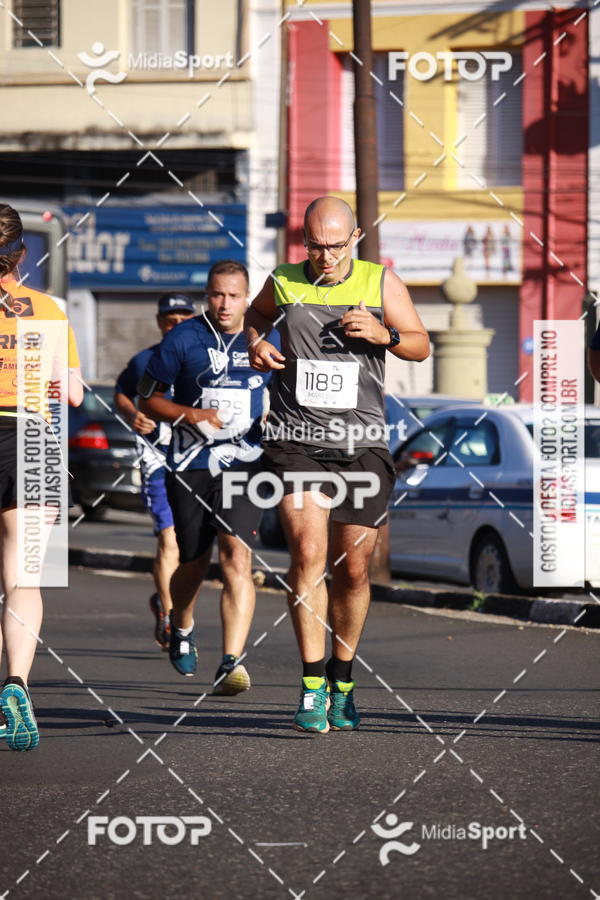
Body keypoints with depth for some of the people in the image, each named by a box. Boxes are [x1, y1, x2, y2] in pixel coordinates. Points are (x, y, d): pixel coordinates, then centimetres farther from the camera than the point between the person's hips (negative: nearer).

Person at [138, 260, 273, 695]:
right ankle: (182, 628, 44)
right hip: (191, 465, 0)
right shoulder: (183, 339, -1)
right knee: (193, 563, 10)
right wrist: (190, 414, -13)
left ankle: (231, 663, -23)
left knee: (237, 554, -18)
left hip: (245, 462, 0)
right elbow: (149, 397, 4)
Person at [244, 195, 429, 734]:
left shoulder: (381, 282, 3)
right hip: (296, 442, -1)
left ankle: (342, 683, 24)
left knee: (353, 568, 5)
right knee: (308, 553, -18)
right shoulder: (284, 284, 4)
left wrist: (384, 334, -10)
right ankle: (313, 687, -15)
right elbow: (255, 315, 26)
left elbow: (421, 346, 10)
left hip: (361, 445, 1)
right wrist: (255, 343, 4)